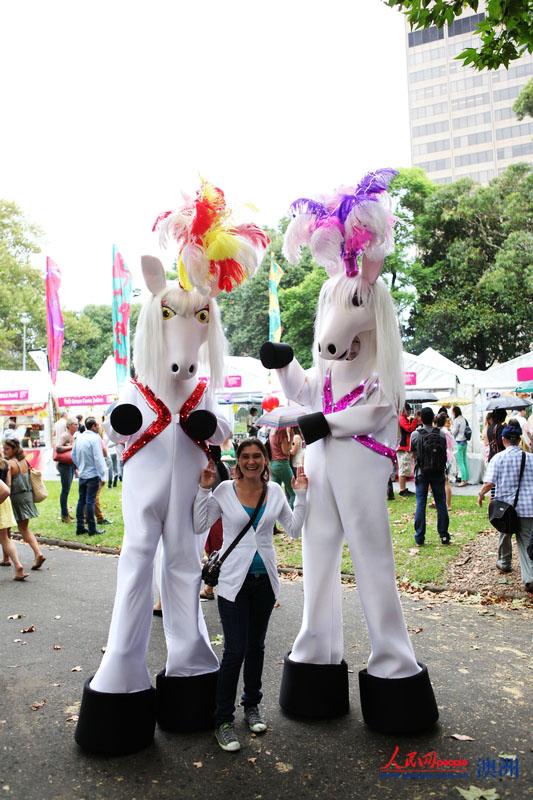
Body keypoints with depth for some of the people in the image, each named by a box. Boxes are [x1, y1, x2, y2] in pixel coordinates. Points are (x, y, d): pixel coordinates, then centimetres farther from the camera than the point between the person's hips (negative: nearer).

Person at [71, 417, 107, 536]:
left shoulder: (79, 437, 6)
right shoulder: (95, 438, -16)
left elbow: (73, 455, 13)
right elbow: (98, 458, -18)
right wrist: (102, 475, -13)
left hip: (82, 475, 7)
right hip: (93, 475, -7)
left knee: (81, 500, 12)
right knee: (90, 501, -3)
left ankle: (80, 527, 18)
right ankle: (92, 529, 4)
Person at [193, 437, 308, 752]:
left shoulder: (275, 491, 1)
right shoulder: (225, 490, -7)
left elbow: (294, 530, 2)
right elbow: (199, 526, -6)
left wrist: (301, 495, -6)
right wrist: (204, 489, -13)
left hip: (265, 578, 3)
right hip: (235, 579, -3)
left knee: (256, 645, 17)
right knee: (235, 650, -5)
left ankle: (252, 705, 37)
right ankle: (223, 720, 12)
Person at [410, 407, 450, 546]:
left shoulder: (415, 434, -8)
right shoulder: (441, 434, -4)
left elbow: (413, 452, 3)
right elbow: (444, 453, 4)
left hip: (421, 473, -1)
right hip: (438, 472, 1)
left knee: (420, 504, 5)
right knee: (441, 503, 9)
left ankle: (419, 537, 7)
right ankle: (444, 535, 12)